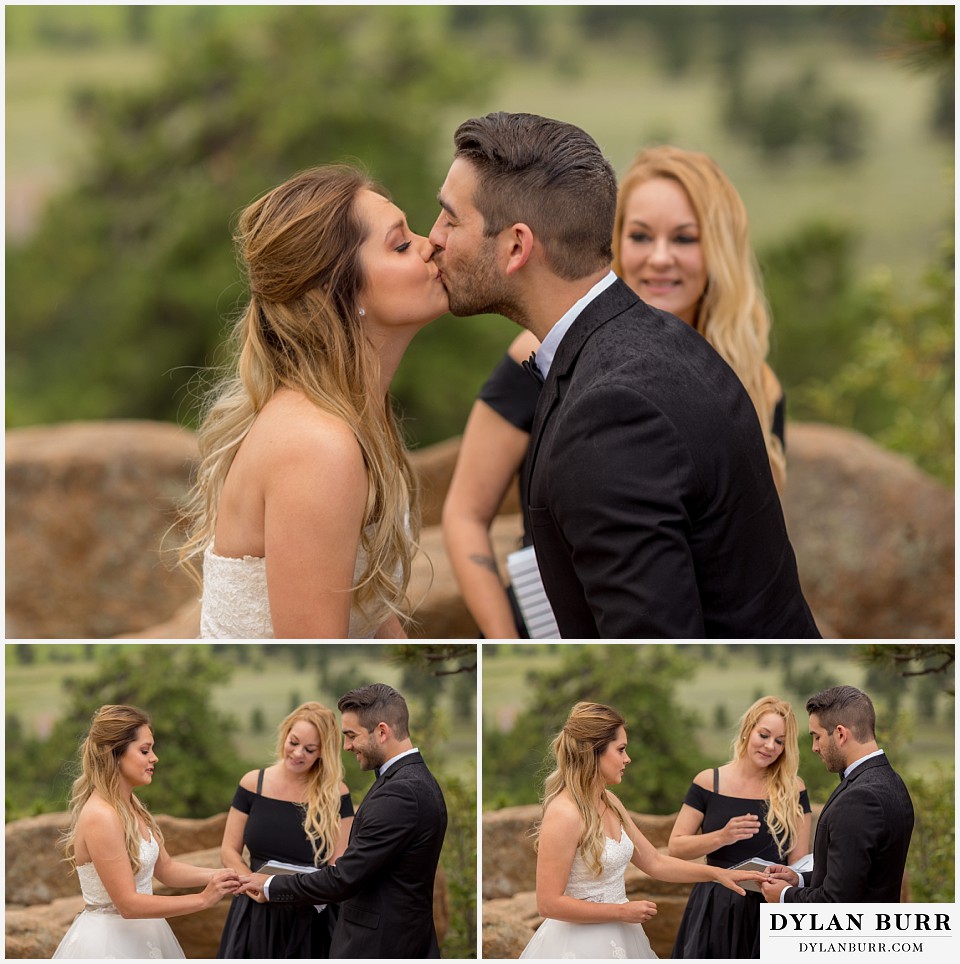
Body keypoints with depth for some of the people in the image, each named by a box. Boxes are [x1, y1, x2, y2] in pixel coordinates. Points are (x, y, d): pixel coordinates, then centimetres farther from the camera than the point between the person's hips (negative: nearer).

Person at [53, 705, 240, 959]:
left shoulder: (132, 806, 5)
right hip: (109, 944, -9)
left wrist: (217, 876, -5)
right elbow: (128, 903, -23)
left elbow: (165, 868, 11)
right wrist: (202, 899, -21)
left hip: (139, 935, 9)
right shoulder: (101, 817, -23)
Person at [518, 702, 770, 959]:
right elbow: (549, 904, -22)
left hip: (616, 942, 9)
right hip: (580, 945, -9)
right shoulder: (564, 814, -21)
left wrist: (718, 874, 7)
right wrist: (623, 912, -16)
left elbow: (655, 862, 15)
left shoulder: (610, 804, 6)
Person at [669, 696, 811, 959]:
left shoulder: (793, 790, 0)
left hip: (770, 910, 0)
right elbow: (675, 847, -2)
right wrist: (722, 837, -17)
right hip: (714, 912, 0)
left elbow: (800, 863, 2)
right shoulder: (709, 782, -1)